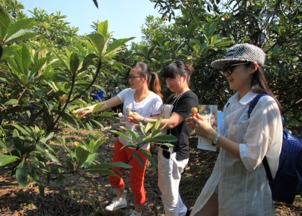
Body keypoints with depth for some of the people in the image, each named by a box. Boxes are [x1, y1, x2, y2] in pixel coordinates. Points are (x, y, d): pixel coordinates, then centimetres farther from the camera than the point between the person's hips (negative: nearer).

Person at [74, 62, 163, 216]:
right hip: (122, 143, 6)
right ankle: (120, 199, 51)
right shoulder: (127, 93, -7)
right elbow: (106, 104, -14)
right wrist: (88, 109, -29)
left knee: (136, 183, 10)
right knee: (113, 175, 21)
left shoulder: (155, 100, -20)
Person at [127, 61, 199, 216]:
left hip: (175, 152, -9)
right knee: (163, 187, 24)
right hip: (165, 149, 9)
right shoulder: (172, 97, 13)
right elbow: (161, 118, 19)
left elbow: (171, 122, -25)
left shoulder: (189, 98, -16)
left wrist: (142, 120, -29)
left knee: (169, 195, 4)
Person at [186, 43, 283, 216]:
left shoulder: (264, 105, -20)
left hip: (247, 190, -7)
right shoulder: (233, 101, 4)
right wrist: (204, 128, -3)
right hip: (221, 181, 7)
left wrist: (212, 135, -23)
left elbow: (252, 157, -25)